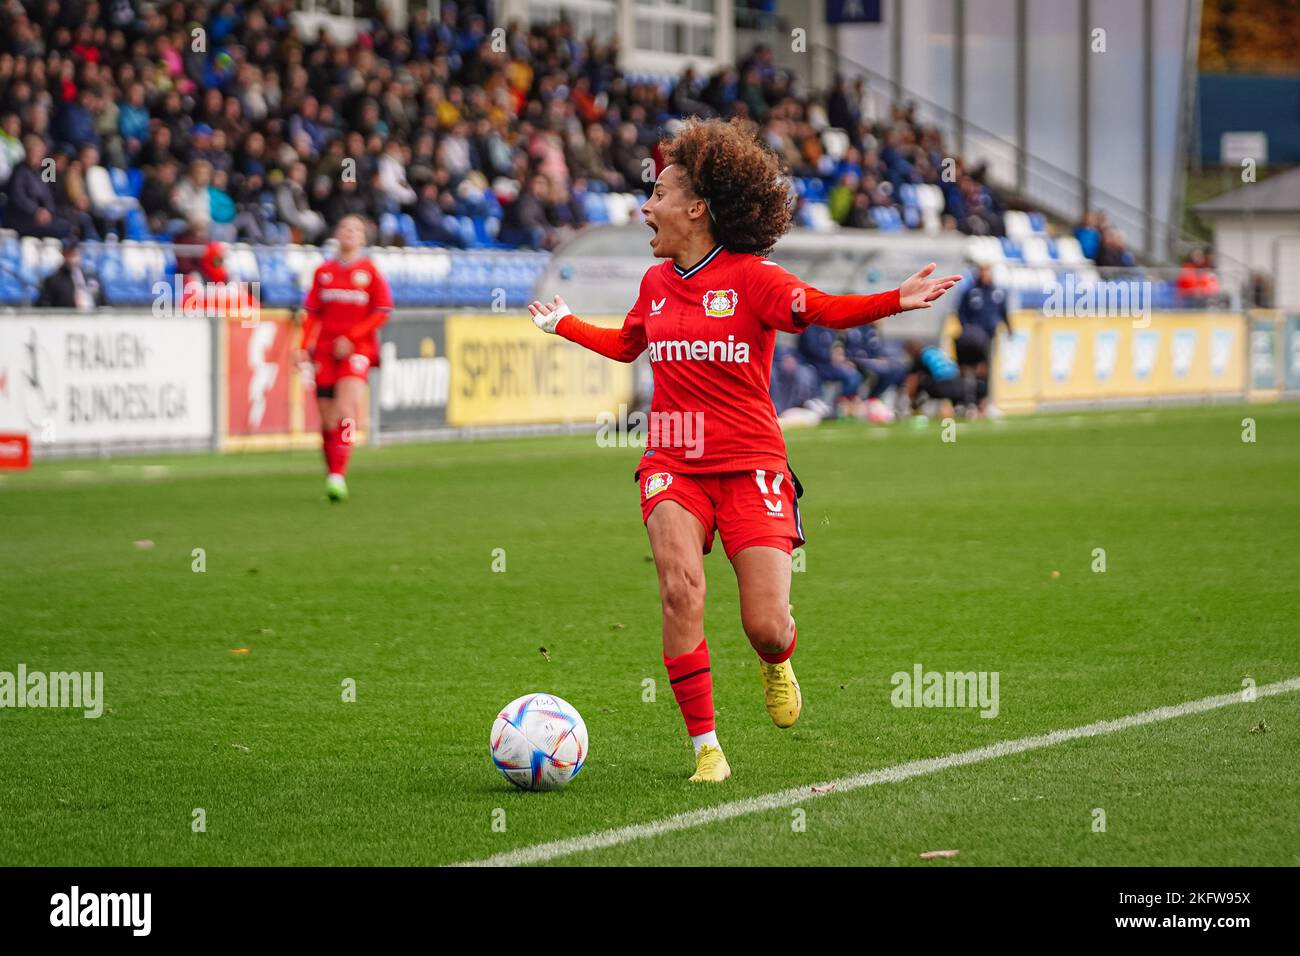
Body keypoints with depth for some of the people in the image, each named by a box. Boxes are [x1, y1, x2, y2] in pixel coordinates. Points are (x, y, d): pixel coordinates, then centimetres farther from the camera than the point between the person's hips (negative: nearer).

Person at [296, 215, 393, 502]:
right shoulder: (323, 272, 10)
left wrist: (351, 337, -11)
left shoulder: (370, 272, 2)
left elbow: (382, 313, -2)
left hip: (356, 349, -3)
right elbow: (312, 313, 13)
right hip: (325, 350, 3)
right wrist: (304, 347, 2)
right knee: (327, 418, 3)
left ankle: (338, 477, -26)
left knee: (346, 410, -21)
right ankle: (331, 475, 16)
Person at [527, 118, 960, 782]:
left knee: (767, 626, -9)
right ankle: (705, 745, -12)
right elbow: (627, 344, 32)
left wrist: (895, 301, -34)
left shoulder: (751, 277, -5)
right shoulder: (655, 282, 11)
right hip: (672, 464, 3)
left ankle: (776, 664, 32)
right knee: (681, 588, -23)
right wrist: (564, 325, 40)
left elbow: (818, 309, -19)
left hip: (751, 466, -3)